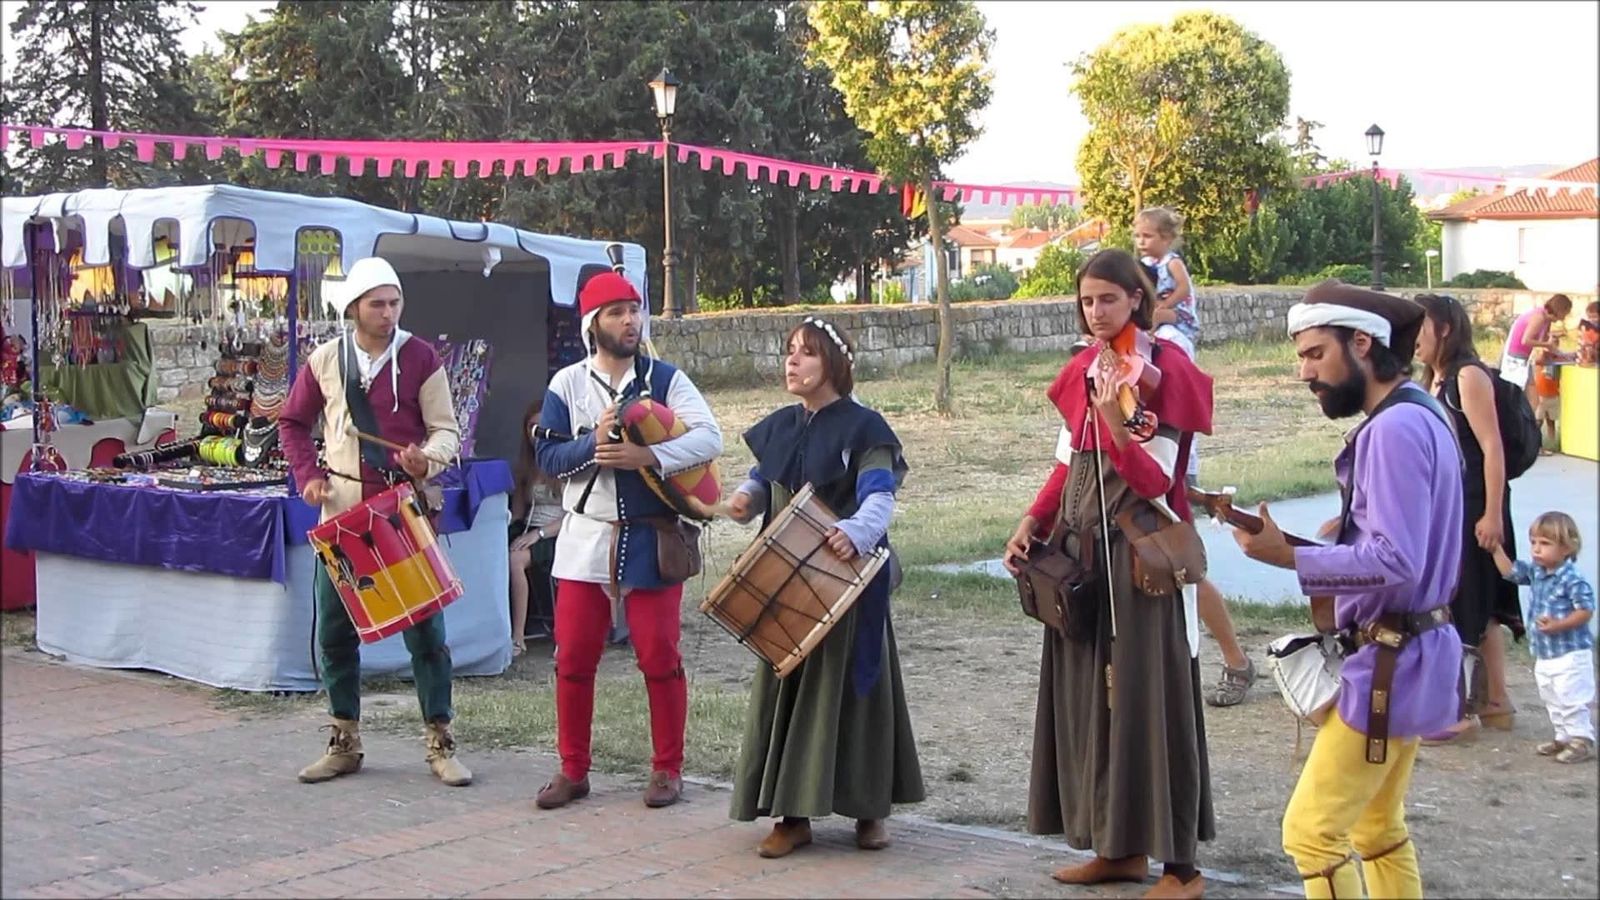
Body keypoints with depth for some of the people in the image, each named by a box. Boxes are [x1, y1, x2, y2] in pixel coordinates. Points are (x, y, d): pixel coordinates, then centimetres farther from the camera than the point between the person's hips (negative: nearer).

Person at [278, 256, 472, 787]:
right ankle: (345, 743, 21)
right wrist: (308, 475, 2)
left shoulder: (420, 358, -3)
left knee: (425, 626, -1)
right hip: (342, 511, 3)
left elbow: (446, 429, -1)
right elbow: (293, 423, 17)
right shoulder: (324, 361, 5)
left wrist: (428, 459, -22)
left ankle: (440, 743, 9)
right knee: (334, 629, 7)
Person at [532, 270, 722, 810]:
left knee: (660, 656, 1)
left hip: (651, 538, -2)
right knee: (574, 658, 5)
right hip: (586, 539, 2)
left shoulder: (666, 379, -1)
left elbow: (709, 438, -13)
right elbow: (546, 454, -2)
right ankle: (573, 770, 17)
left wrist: (648, 455, -26)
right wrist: (594, 444, -19)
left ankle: (668, 769, 14)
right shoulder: (567, 384, 4)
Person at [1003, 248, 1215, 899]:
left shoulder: (1165, 369, -10)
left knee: (1147, 699, -6)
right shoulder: (1081, 371, 11)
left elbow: (1154, 480, -17)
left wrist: (1116, 426, -33)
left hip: (1141, 553, -7)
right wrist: (1034, 521, 3)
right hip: (1080, 549, 7)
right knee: (1087, 695, 10)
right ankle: (1117, 846, 22)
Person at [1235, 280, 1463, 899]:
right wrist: (1339, 540, 3)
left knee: (1311, 831, -7)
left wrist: (1290, 558, -25)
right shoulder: (1415, 415, 12)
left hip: (1389, 662, -11)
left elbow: (1396, 562, -27)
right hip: (1409, 653, 11)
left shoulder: (1395, 428, -20)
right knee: (1379, 830, 20)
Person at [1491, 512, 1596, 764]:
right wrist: (1495, 547, 6)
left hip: (1570, 654, -9)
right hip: (1544, 655, 9)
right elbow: (1510, 571, 14)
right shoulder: (1535, 572, 6)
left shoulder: (1572, 579, -19)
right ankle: (1564, 737, 28)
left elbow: (1586, 610, -21)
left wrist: (1559, 625, -28)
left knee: (1571, 699, -6)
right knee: (1552, 700, 17)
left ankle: (1582, 740, 4)